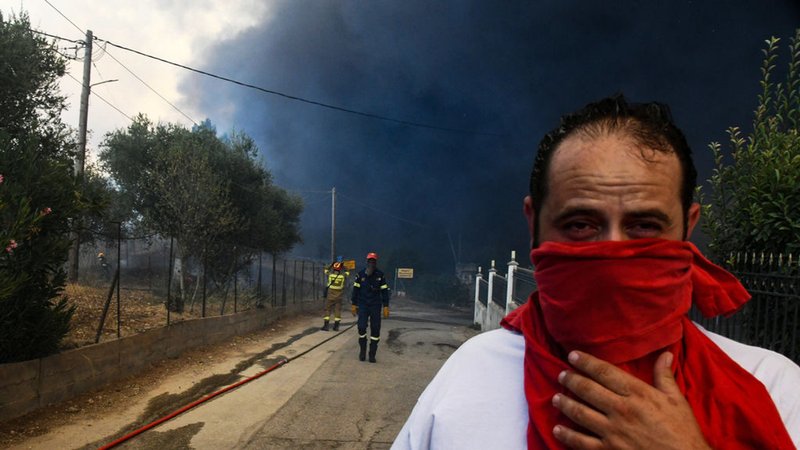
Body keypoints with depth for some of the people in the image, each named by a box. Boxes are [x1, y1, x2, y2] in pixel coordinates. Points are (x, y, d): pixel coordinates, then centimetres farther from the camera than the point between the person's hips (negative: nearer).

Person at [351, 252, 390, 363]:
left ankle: (372, 354, 11)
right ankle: (362, 351, 12)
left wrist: (386, 307, -2)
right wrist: (353, 304, 4)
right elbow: (355, 289, 6)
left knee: (375, 329, 0)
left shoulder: (380, 275, -1)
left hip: (375, 306, 0)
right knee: (361, 327, -8)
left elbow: (384, 291, 2)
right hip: (363, 305, 0)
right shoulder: (360, 274, 0)